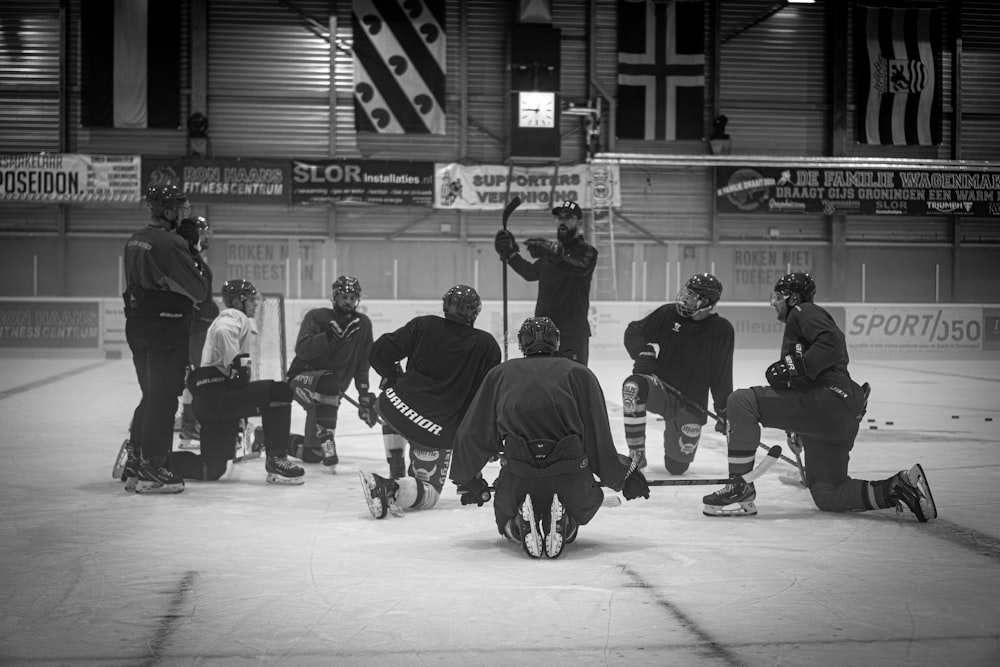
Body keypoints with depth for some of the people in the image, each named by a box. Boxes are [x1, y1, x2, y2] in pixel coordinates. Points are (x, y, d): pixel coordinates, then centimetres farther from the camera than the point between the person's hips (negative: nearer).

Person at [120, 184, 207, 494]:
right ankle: (152, 471, 0)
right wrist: (199, 271, 9)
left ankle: (134, 465, 19)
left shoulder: (134, 241, 11)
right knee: (164, 399, -2)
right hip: (166, 326, -8)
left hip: (137, 325, 8)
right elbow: (198, 290, -13)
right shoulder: (171, 244, -15)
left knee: (151, 396, 17)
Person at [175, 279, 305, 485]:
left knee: (212, 469, 7)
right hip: (215, 392, -10)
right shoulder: (236, 317, -3)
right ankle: (276, 460, -17)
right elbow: (223, 331, -28)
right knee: (279, 391, -18)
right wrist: (237, 362, -24)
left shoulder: (229, 318, 29)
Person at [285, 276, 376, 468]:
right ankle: (326, 443, -38)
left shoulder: (363, 324, 0)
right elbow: (302, 350, -25)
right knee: (328, 383, -42)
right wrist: (330, 336, -33)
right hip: (302, 378, -5)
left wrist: (364, 394, -1)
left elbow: (362, 364, 5)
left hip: (331, 388, 5)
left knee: (313, 454, 4)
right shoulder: (316, 317, -11)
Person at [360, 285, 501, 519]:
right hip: (438, 433, -2)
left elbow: (379, 354, 4)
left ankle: (396, 471, 26)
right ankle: (392, 488, -23)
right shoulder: (486, 345, -1)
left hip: (400, 404, 3)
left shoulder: (423, 325, 4)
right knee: (429, 493, 10)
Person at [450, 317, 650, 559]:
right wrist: (624, 476, 18)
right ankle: (564, 525, -3)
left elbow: (472, 436, 17)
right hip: (570, 480, -1)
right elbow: (598, 438, 5)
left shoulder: (499, 374, 15)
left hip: (517, 480, 1)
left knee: (506, 518, 32)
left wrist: (468, 480, 32)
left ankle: (520, 527, -5)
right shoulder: (580, 374, 10)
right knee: (583, 505, 32)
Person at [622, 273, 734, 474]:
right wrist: (644, 353, -12)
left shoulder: (722, 330, -7)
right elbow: (633, 331, 6)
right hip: (660, 388, 0)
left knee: (677, 466, 2)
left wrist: (724, 411, -2)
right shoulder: (668, 314, -4)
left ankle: (674, 434, 40)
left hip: (691, 402, 0)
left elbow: (722, 376, -2)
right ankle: (636, 456, -24)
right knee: (634, 386, -36)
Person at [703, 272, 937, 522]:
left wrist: (795, 367, -22)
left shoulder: (803, 312, 2)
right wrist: (796, 427, 34)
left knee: (741, 402, -17)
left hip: (827, 397, -11)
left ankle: (741, 488, -19)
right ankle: (900, 486, 3)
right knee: (827, 496, 11)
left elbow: (831, 344, -18)